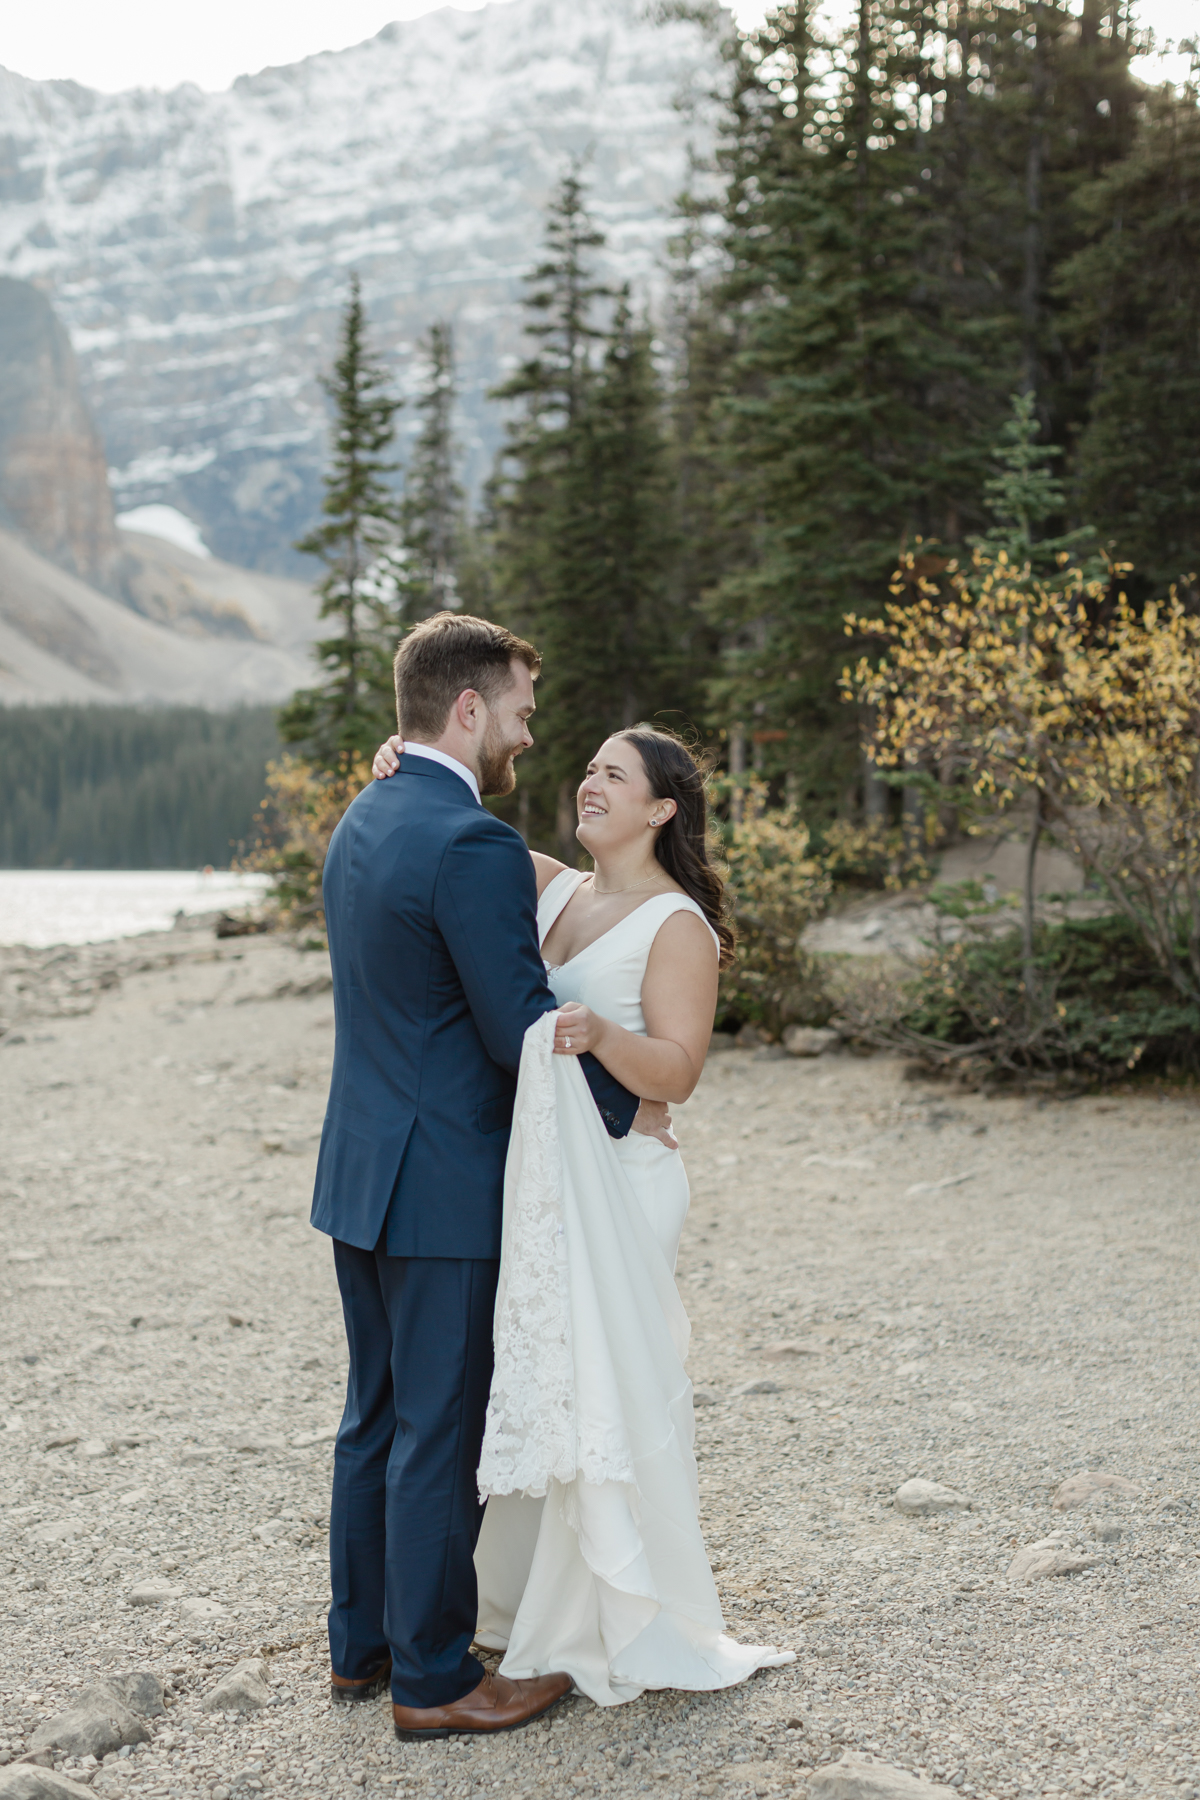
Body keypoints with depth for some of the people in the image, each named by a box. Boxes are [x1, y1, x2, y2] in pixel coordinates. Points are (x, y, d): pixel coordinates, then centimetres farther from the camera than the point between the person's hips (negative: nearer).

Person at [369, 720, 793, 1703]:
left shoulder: (678, 925, -10)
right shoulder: (553, 888, 9)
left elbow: (676, 1072, -17)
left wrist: (600, 1034, -36)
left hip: (616, 1184, -7)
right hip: (533, 1176, 7)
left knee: (609, 1391, -1)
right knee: (535, 1388, 14)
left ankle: (634, 1626, 14)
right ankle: (541, 1599, 29)